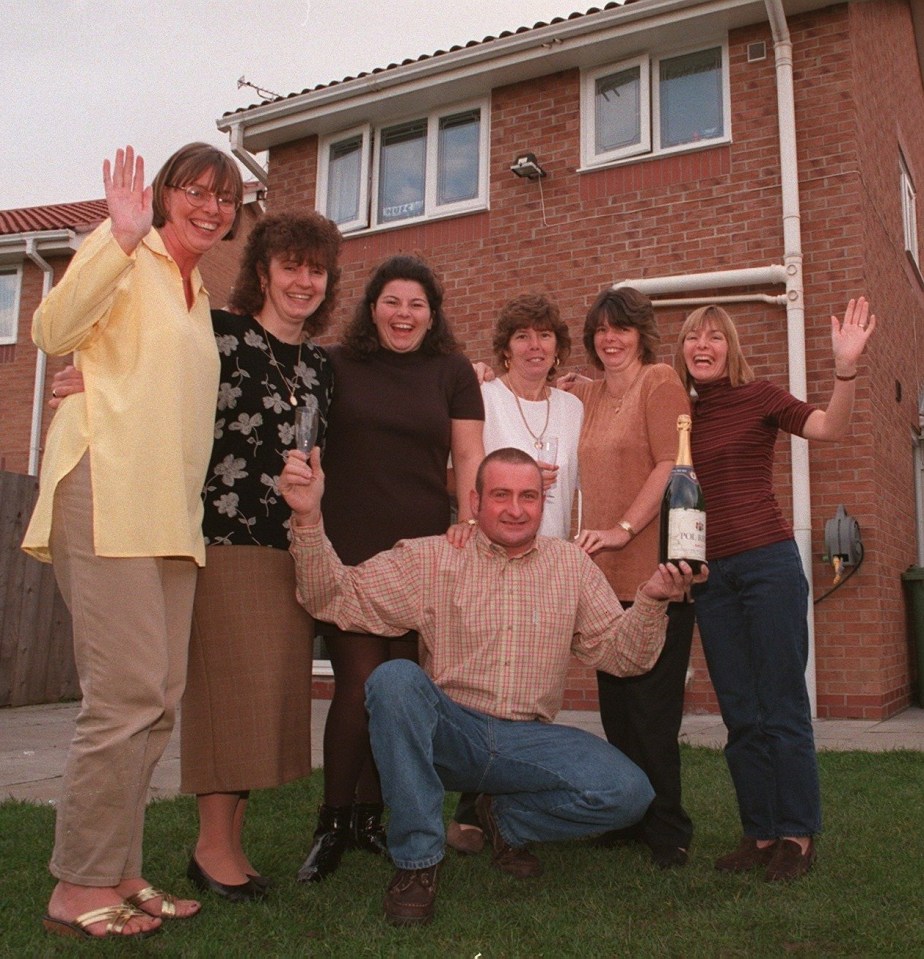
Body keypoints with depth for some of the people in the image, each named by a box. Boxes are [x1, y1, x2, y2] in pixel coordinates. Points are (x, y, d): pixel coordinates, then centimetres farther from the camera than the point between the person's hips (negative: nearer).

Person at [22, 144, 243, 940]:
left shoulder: (197, 295, 24)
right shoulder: (125, 254, 2)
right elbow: (55, 331, -16)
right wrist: (122, 239, -23)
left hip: (170, 508, 8)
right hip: (109, 494, -8)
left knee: (158, 699, 8)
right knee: (127, 692, -11)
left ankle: (118, 871, 18)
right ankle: (78, 889, 2)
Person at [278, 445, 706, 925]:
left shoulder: (571, 565, 8)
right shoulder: (430, 559, 0)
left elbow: (620, 654, 6)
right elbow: (338, 599, -9)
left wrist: (651, 601, -13)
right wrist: (308, 518, -23)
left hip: (529, 740, 2)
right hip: (447, 733, -2)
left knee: (629, 792, -20)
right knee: (394, 678, -31)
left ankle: (506, 818, 10)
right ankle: (417, 860, -16)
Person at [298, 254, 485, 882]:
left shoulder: (452, 371, 10)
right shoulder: (337, 365, 7)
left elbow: (469, 458, 8)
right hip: (348, 551, -2)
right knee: (361, 682, -9)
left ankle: (369, 815, 22)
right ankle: (332, 824, 8)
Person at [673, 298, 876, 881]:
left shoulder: (757, 396, -2)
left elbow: (829, 428, -14)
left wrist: (847, 368, -31)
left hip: (767, 563, -5)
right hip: (711, 575, 5)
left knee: (782, 707, 0)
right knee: (740, 716, 9)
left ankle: (798, 835, 12)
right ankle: (760, 832, 19)